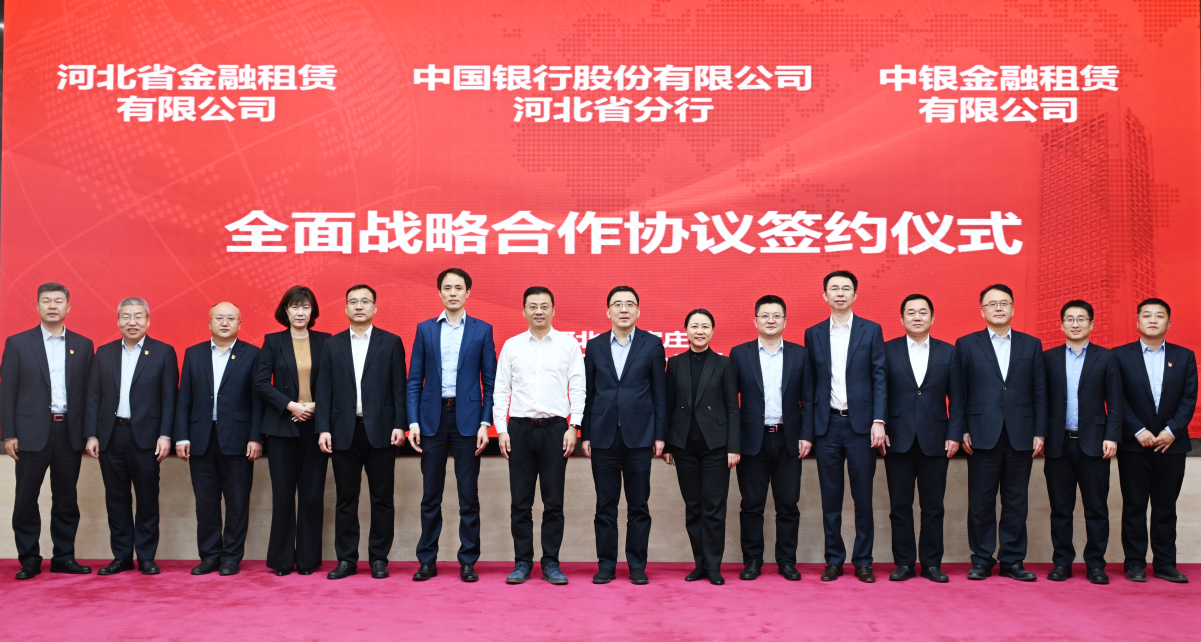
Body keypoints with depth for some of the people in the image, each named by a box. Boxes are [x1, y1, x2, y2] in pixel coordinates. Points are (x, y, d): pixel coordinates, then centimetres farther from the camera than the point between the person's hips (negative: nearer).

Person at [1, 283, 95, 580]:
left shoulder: (83, 345, 8)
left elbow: (88, 391, 6)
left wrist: (89, 433, 0)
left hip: (70, 433, 2)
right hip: (32, 433, -1)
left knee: (66, 499, 8)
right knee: (26, 499, 4)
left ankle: (64, 557, 17)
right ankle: (29, 560, 14)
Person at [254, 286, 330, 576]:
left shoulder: (324, 342, 7)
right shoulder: (272, 342, 7)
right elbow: (261, 382, -1)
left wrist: (315, 406, -10)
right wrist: (291, 405, -10)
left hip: (315, 425, 0)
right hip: (282, 426, 0)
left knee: (312, 494, 1)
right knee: (283, 494, 1)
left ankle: (308, 558, 10)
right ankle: (282, 559, 11)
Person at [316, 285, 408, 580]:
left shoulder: (391, 343, 5)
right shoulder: (332, 345, 10)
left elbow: (399, 387, 1)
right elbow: (324, 389, 6)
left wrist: (399, 425, -8)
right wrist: (323, 428, -2)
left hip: (380, 430, -1)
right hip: (344, 431, 2)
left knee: (382, 498, 3)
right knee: (346, 498, 7)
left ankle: (379, 558, 12)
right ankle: (346, 559, 15)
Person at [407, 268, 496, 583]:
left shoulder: (482, 330, 4)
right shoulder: (425, 329, 8)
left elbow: (489, 381, 2)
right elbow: (414, 380, 6)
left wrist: (485, 423, -7)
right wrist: (413, 422, -3)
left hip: (467, 418, -1)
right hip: (433, 418, 1)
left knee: (469, 496, 3)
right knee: (430, 495, 7)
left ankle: (468, 562, 12)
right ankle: (427, 560, 16)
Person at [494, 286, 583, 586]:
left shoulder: (568, 344, 4)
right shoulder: (512, 346, 7)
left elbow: (577, 388, 2)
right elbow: (501, 390, 7)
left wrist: (573, 427, -6)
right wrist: (501, 430, 0)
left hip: (555, 427, -1)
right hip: (520, 427, 1)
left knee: (554, 501, 3)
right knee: (520, 501, 5)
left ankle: (551, 563, 12)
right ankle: (522, 563, 14)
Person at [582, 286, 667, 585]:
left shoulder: (652, 344, 3)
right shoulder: (595, 345, 8)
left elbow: (660, 392, 2)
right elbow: (588, 392, 7)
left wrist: (660, 435, -3)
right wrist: (585, 434, 3)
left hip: (639, 435, -1)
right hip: (603, 435, 1)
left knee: (639, 505, 4)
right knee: (605, 505, 6)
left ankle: (637, 566, 14)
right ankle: (606, 564, 15)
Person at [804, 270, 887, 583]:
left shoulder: (871, 330, 3)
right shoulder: (813, 334, 8)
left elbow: (880, 378, 0)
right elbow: (811, 383, 7)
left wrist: (878, 421, -10)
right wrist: (807, 429, 2)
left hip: (860, 423, -1)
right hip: (826, 425, 2)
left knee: (863, 496, 4)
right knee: (830, 498, 6)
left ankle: (862, 560, 14)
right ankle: (834, 560, 16)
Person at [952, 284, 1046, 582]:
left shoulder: (1031, 345, 11)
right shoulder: (966, 344, 6)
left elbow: (1039, 392, 8)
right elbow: (959, 392, 2)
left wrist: (1039, 432, 2)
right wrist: (961, 430, -5)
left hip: (1020, 436, 2)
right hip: (982, 435, -2)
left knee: (1016, 502, 7)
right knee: (981, 501, 3)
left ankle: (1012, 560, 17)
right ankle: (982, 560, 13)